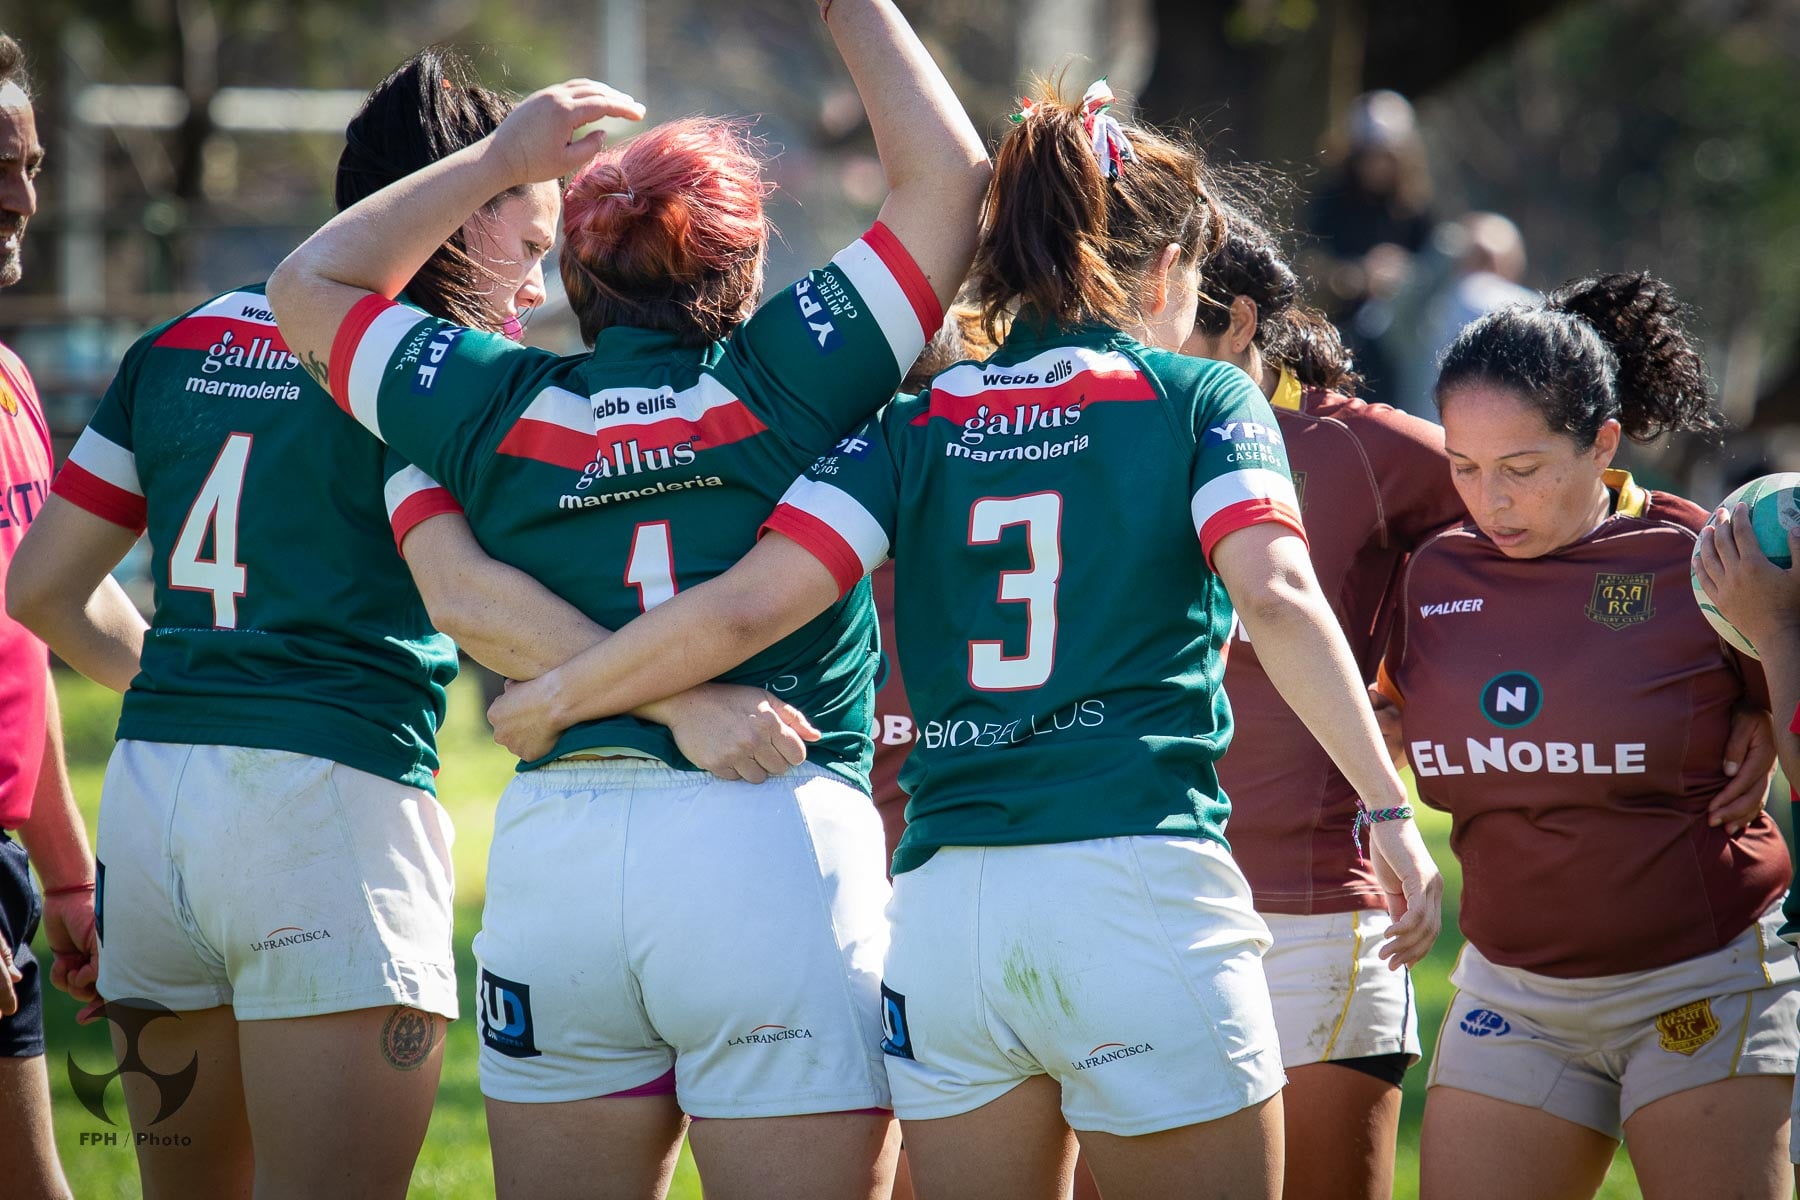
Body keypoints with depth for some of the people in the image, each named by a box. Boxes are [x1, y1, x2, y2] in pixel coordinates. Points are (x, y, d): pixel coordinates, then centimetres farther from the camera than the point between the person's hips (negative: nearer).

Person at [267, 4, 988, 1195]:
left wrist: (501, 159, 27)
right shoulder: (792, 379, -1)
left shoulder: (502, 409, 7)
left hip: (550, 841, 3)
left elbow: (312, 282, 24)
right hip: (776, 834, -3)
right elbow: (950, 175, 5)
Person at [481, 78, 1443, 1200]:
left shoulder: (916, 425, 11)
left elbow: (742, 608, 1)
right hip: (1143, 893, -3)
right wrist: (1391, 810, -12)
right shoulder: (1199, 399, 5)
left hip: (943, 905, 3)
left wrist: (549, 698, 13)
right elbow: (1278, 599, -11)